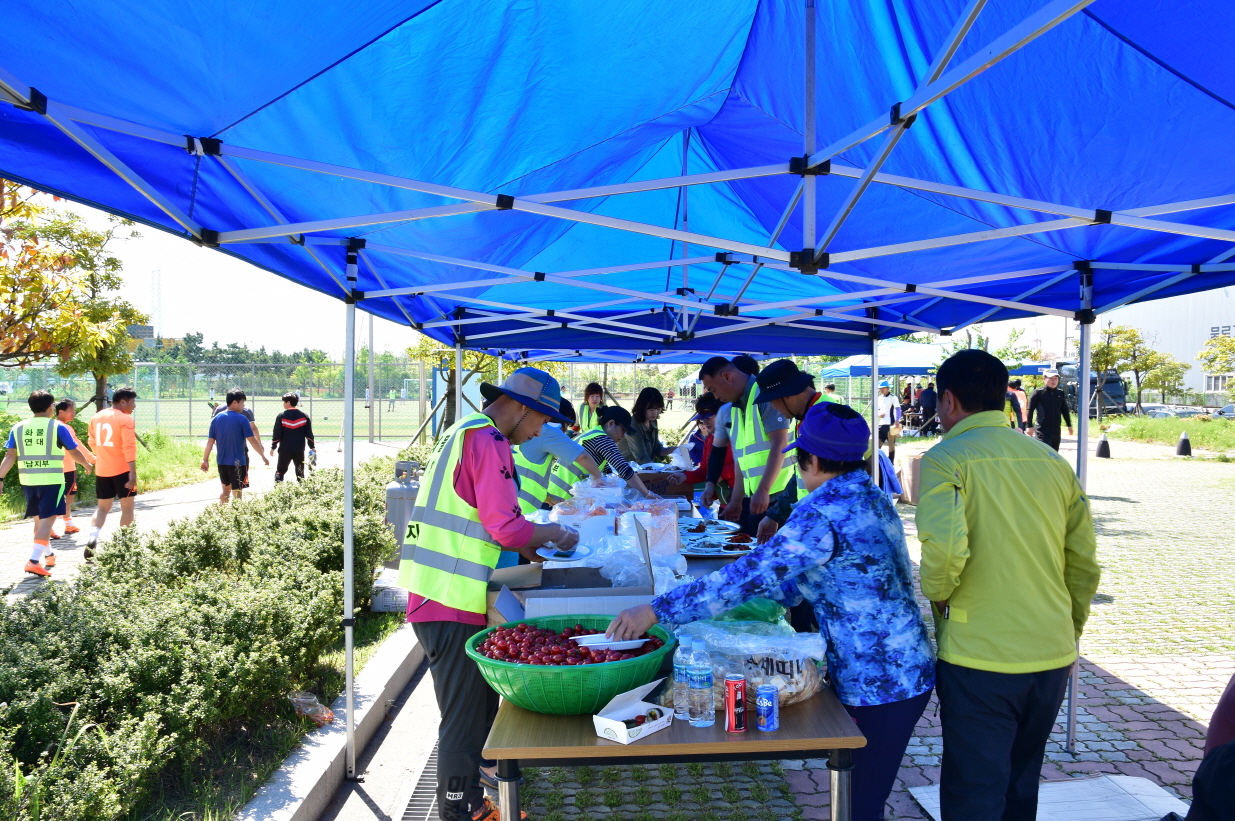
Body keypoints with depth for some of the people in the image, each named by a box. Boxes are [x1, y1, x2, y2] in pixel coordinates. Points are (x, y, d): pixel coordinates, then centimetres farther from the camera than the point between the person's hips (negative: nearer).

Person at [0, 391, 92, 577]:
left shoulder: (18, 428, 6)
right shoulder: (57, 427, -5)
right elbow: (74, 452, 2)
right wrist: (87, 465, 19)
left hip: (28, 480, 5)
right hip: (51, 480, -5)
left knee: (39, 518, 19)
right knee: (47, 520, -5)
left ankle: (49, 554, 35)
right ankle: (33, 561, -17)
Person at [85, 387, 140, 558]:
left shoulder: (96, 417, 10)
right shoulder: (125, 419, -11)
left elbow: (93, 443, 18)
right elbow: (129, 447, -19)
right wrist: (133, 473, -22)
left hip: (102, 470, 6)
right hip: (121, 470, -6)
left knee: (103, 507, 16)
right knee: (127, 508, 6)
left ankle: (92, 538, -5)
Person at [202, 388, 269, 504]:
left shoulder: (216, 418, 4)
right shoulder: (242, 419, -11)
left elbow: (210, 441, 4)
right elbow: (252, 440, -10)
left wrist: (205, 460, 9)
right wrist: (263, 456, -1)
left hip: (221, 461, 6)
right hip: (237, 462, -6)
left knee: (225, 490, 21)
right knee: (237, 494, -1)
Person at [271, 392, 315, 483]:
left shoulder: (281, 416, -6)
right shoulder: (304, 416, 1)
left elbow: (277, 434, -4)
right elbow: (309, 434, 1)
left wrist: (273, 447, 5)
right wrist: (312, 447, 7)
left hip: (285, 449, -2)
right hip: (299, 450, 2)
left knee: (280, 470, 6)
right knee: (300, 472, 12)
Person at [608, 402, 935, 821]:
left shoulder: (825, 511, -23)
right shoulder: (871, 496, 6)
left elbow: (751, 574, -27)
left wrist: (656, 610, -24)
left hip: (876, 683, -9)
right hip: (906, 669, 9)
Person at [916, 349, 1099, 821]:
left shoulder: (947, 459, -11)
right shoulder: (1053, 462, 7)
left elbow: (945, 546, -27)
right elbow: (1084, 563, 11)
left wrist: (937, 593, -8)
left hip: (980, 659, -6)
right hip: (1053, 657, 6)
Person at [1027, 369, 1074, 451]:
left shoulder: (1060, 393, 10)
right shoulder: (1038, 393, -5)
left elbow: (1065, 410, 18)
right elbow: (1030, 410, -6)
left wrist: (1069, 425, 16)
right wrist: (1030, 426, -9)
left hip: (1056, 432, 6)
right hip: (1042, 432, -6)